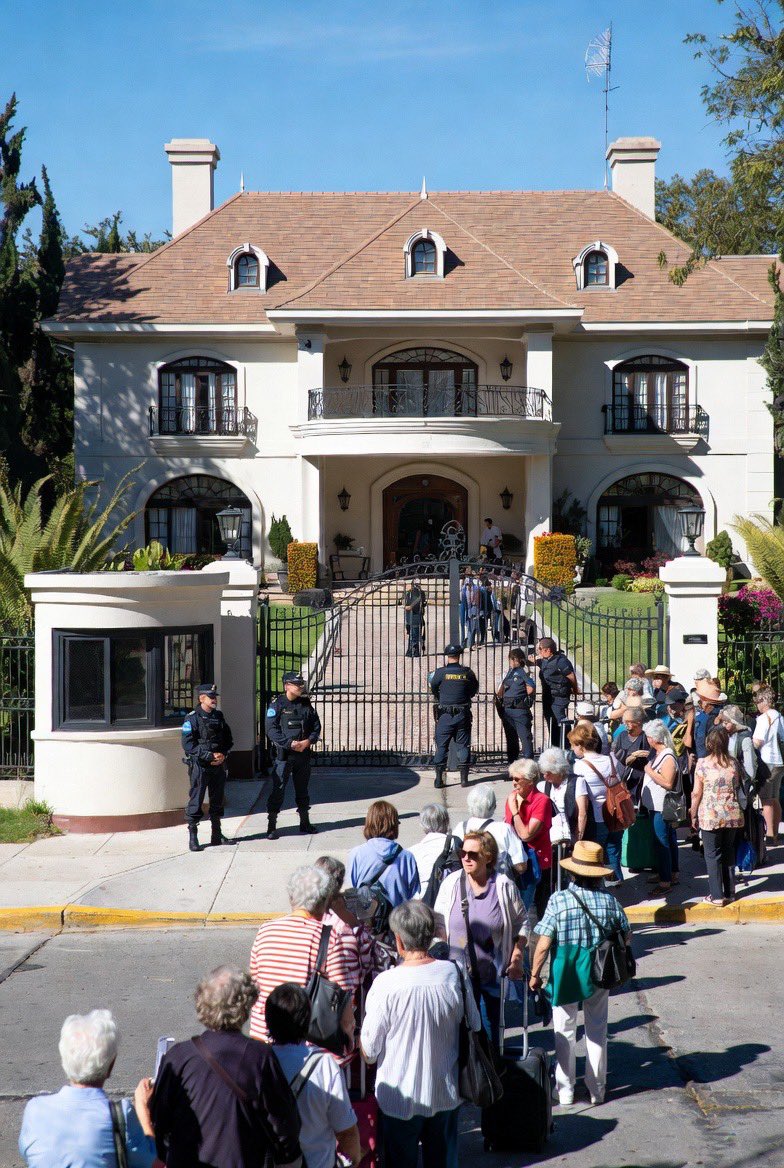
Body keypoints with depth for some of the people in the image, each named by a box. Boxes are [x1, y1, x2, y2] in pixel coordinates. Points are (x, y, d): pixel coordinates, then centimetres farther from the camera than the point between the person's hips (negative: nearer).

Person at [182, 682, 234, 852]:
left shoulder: (219, 717, 11)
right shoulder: (192, 718, -8)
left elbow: (228, 739, 17)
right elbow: (188, 744, -14)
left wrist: (223, 755, -3)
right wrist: (210, 756, -17)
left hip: (218, 766, 6)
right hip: (199, 766, -6)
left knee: (217, 800, 12)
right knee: (196, 800, -4)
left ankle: (217, 835, 23)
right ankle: (193, 837, 1)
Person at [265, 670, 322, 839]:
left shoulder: (305, 704, 9)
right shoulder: (277, 704, -6)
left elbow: (316, 725, 10)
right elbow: (271, 730, -12)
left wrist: (309, 741, -8)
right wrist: (290, 743, -19)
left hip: (303, 753, 5)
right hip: (284, 754, -5)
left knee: (302, 788, 14)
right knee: (278, 789, -5)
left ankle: (305, 823, 24)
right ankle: (271, 826, -2)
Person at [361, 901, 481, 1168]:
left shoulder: (386, 984, -22)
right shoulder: (453, 974, -12)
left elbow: (369, 1050, -14)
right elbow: (474, 1027, 3)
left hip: (400, 1098, -3)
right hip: (446, 1094, 3)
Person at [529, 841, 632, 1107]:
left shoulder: (558, 900, -16)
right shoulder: (608, 899, -8)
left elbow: (544, 944, -16)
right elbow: (626, 935, 3)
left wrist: (535, 974, -3)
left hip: (565, 974, -2)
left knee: (565, 1032, 13)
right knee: (597, 1031, 17)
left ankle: (565, 1092, 19)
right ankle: (597, 1090, 25)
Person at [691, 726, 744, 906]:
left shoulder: (702, 763, -10)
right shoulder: (733, 763, 0)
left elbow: (697, 793, -7)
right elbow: (737, 787, 10)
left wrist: (693, 815, 2)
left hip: (710, 815, -4)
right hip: (732, 814, 4)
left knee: (712, 855, 3)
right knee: (729, 852, 15)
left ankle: (717, 896, 3)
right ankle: (729, 892, 20)